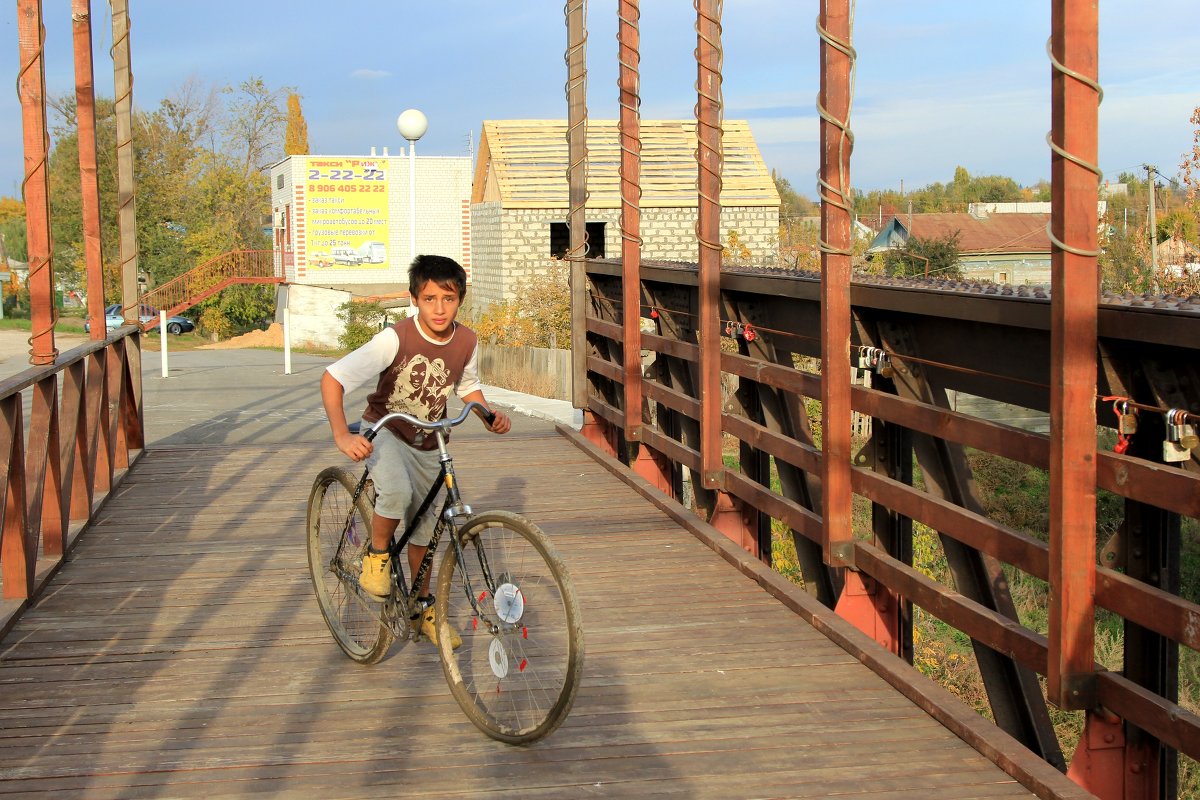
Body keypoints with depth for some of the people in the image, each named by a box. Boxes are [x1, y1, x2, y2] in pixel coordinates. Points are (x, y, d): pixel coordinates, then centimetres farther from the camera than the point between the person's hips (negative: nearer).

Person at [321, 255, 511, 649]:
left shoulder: (466, 342, -12)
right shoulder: (395, 339, -28)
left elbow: (468, 385, 10)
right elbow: (332, 378, -30)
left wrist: (490, 416, -9)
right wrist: (343, 436, -42)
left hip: (427, 444, 5)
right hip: (385, 433, -4)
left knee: (423, 528, 16)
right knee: (398, 492, -36)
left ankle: (423, 605, 38)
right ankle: (376, 554, -7)